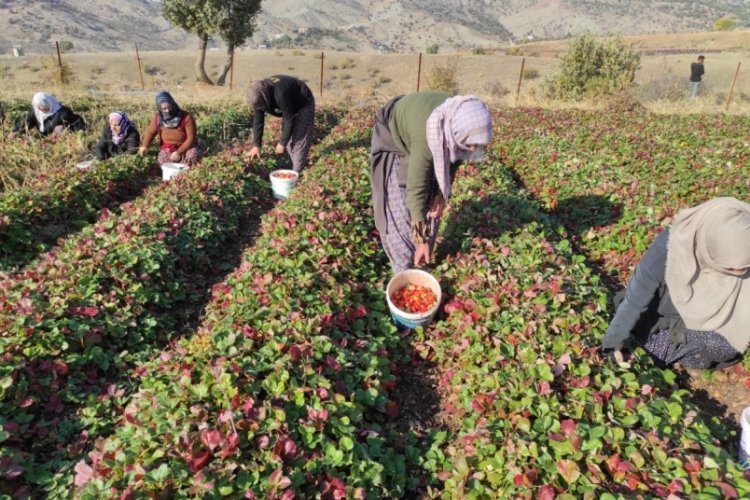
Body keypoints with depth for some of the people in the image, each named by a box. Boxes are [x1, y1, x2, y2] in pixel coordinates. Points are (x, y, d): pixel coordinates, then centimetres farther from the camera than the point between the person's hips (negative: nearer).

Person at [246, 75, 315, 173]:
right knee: (288, 136, 6)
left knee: (300, 138, -13)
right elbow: (258, 121, -12)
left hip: (303, 104, -8)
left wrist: (282, 143, -25)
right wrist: (256, 145, -13)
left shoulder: (280, 94, -42)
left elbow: (289, 120, -33)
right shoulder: (258, 96, -19)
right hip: (290, 105, 8)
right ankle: (296, 165, 16)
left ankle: (298, 171, -9)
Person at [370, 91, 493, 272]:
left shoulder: (460, 123, -27)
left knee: (431, 206, 5)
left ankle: (421, 263, 21)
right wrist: (421, 241, -35)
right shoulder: (427, 137, -44)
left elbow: (453, 159, -7)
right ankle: (404, 268, 5)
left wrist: (442, 196, -11)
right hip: (393, 140, -6)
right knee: (399, 209, -10)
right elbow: (416, 189, -40)